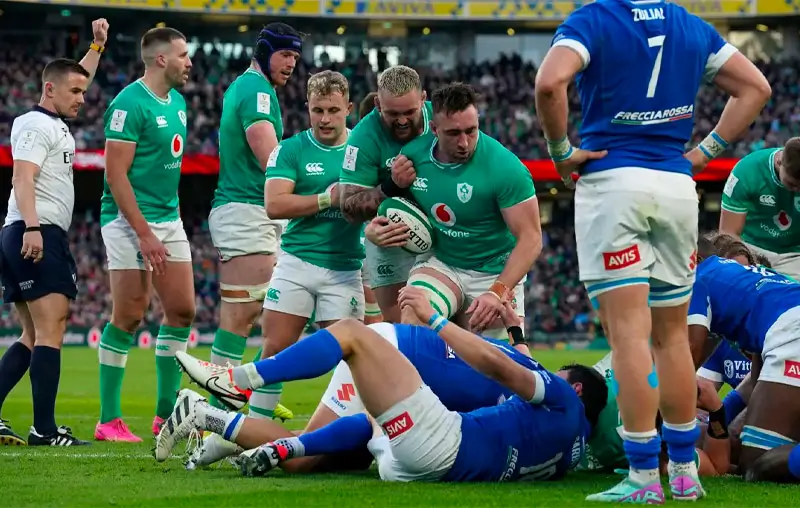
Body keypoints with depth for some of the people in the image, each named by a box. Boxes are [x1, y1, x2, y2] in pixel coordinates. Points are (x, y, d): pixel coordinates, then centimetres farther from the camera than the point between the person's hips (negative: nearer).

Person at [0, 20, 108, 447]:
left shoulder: (54, 123, 21)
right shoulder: (36, 125, -7)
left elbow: (77, 80, 39)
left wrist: (96, 46, 38)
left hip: (35, 237, 11)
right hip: (37, 235, -11)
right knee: (50, 331, -14)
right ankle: (44, 429, -19)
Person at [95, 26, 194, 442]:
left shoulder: (177, 102, 12)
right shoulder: (130, 103, -14)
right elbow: (116, 175, -18)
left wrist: (172, 216, 17)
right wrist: (144, 234, -20)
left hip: (169, 218, 8)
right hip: (130, 220, -8)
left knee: (182, 311, 7)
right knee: (128, 317, -7)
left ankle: (166, 414, 16)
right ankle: (108, 421, 0)